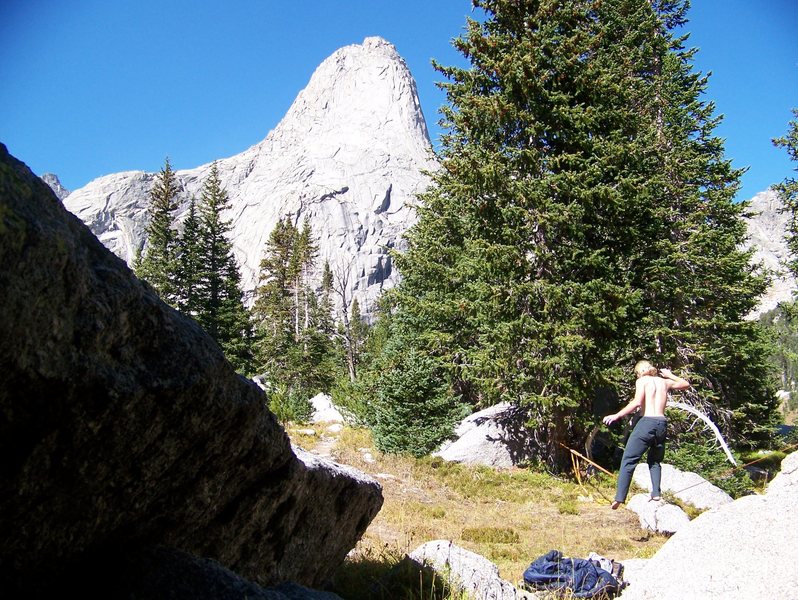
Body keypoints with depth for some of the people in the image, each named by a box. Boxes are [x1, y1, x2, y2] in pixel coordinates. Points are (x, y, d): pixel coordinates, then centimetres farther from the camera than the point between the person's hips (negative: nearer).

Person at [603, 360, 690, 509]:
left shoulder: (642, 381, 3)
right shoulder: (664, 382, 18)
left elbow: (637, 402, -12)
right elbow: (686, 384, 34)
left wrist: (617, 416, -10)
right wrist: (670, 375, 41)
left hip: (647, 422, -5)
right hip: (662, 424, 5)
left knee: (628, 460, -3)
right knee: (655, 461, 23)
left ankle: (619, 498, -10)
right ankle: (656, 493, 7)